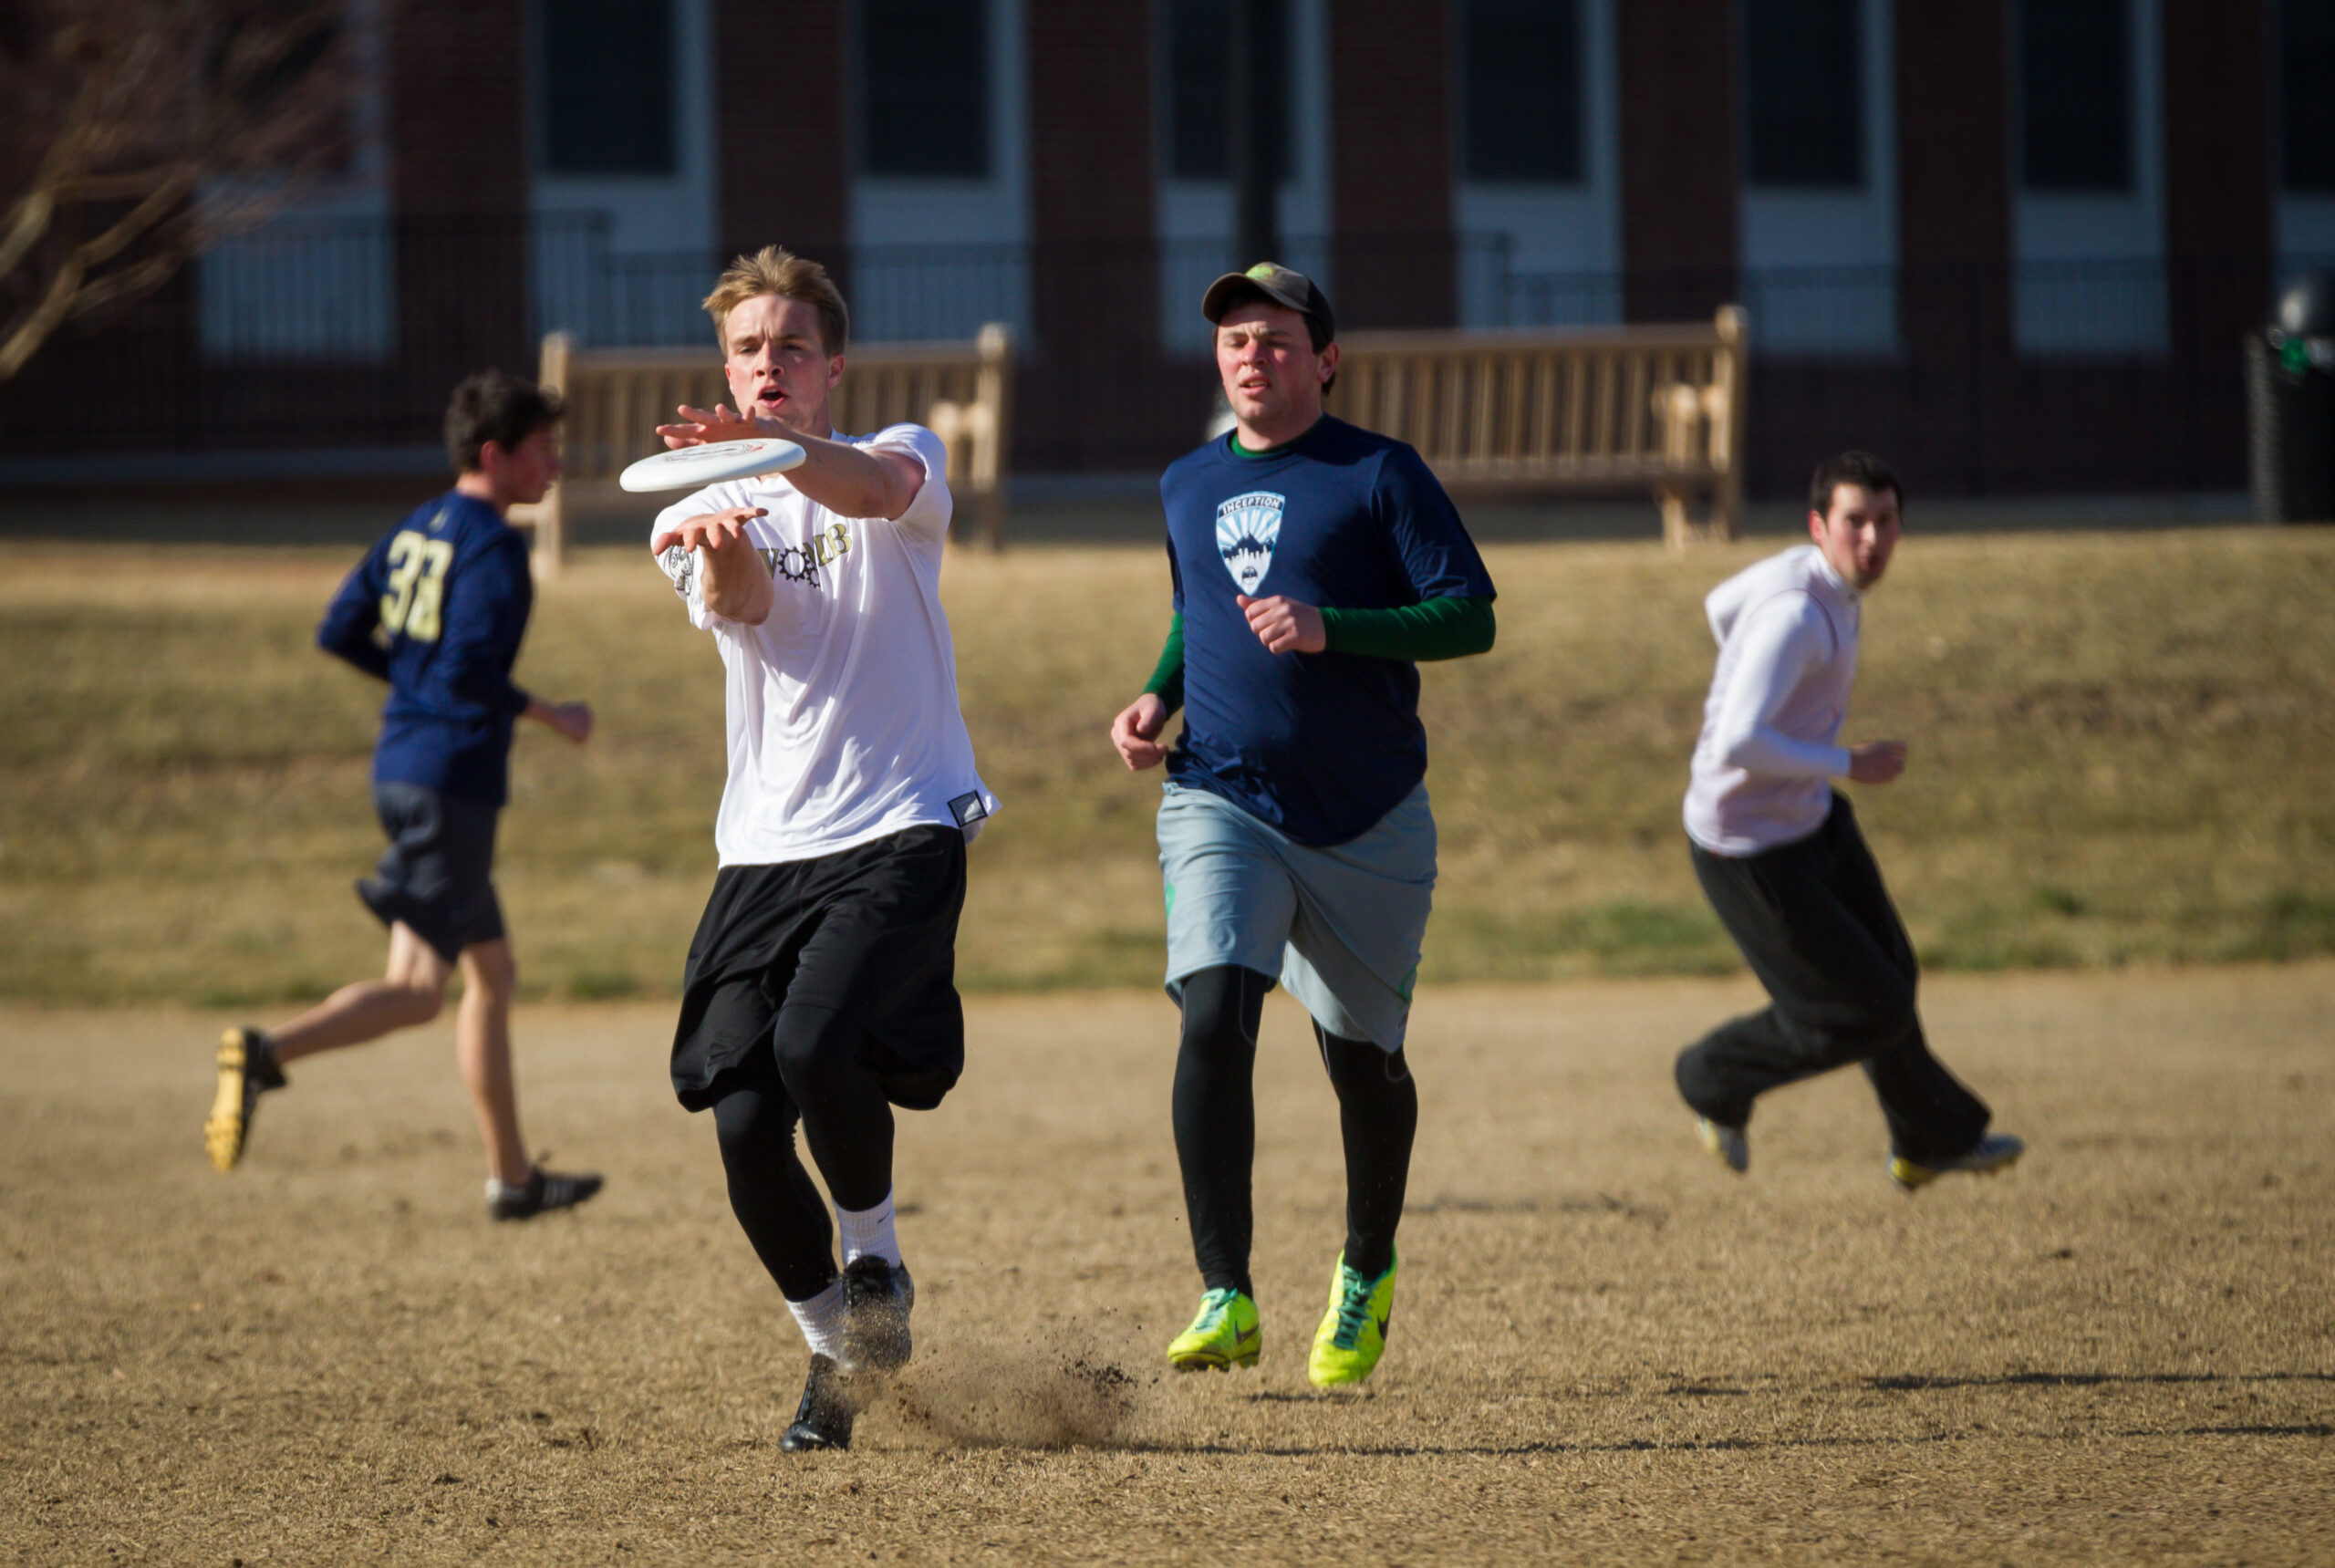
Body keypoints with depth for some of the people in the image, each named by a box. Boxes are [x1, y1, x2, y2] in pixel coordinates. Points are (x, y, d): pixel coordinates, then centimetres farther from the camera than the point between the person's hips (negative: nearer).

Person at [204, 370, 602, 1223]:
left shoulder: (414, 529, 11)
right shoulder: (494, 546, -14)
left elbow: (339, 632, 11)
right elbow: (470, 669, -23)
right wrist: (551, 716, -10)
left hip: (401, 766, 10)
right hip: (453, 782, -10)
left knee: (493, 972, 16)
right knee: (415, 988, -9)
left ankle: (513, 1177, 22)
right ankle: (269, 1052, -26)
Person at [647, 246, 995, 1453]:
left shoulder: (903, 455, 5)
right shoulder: (693, 515, 11)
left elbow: (879, 488, -22)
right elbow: (743, 608, -13)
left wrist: (774, 447, -44)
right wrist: (721, 546, -38)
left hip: (900, 831, -3)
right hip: (764, 849, 3)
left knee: (816, 1046, -27)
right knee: (742, 1122, -8)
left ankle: (875, 1259, 1)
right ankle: (837, 1350, 15)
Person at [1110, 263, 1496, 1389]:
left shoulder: (1380, 475, -4)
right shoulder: (1186, 486, 12)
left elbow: (1471, 618, -10)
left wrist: (1328, 629, -23)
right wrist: (1157, 699, 8)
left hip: (1368, 818, -2)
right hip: (1221, 802, 2)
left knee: (1363, 1057, 9)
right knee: (1214, 1015, -21)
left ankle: (1367, 1273, 36)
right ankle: (1226, 1299, -22)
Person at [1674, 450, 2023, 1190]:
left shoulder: (1807, 570, -2)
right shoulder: (1797, 613, -32)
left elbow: (1722, 605, 20)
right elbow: (1736, 747, -39)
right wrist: (1850, 764, -26)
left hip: (1809, 815, 10)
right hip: (1751, 851, -10)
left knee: (1886, 975, 23)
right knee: (1866, 1014, 1)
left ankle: (1932, 1139, 44)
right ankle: (1716, 1080, 25)